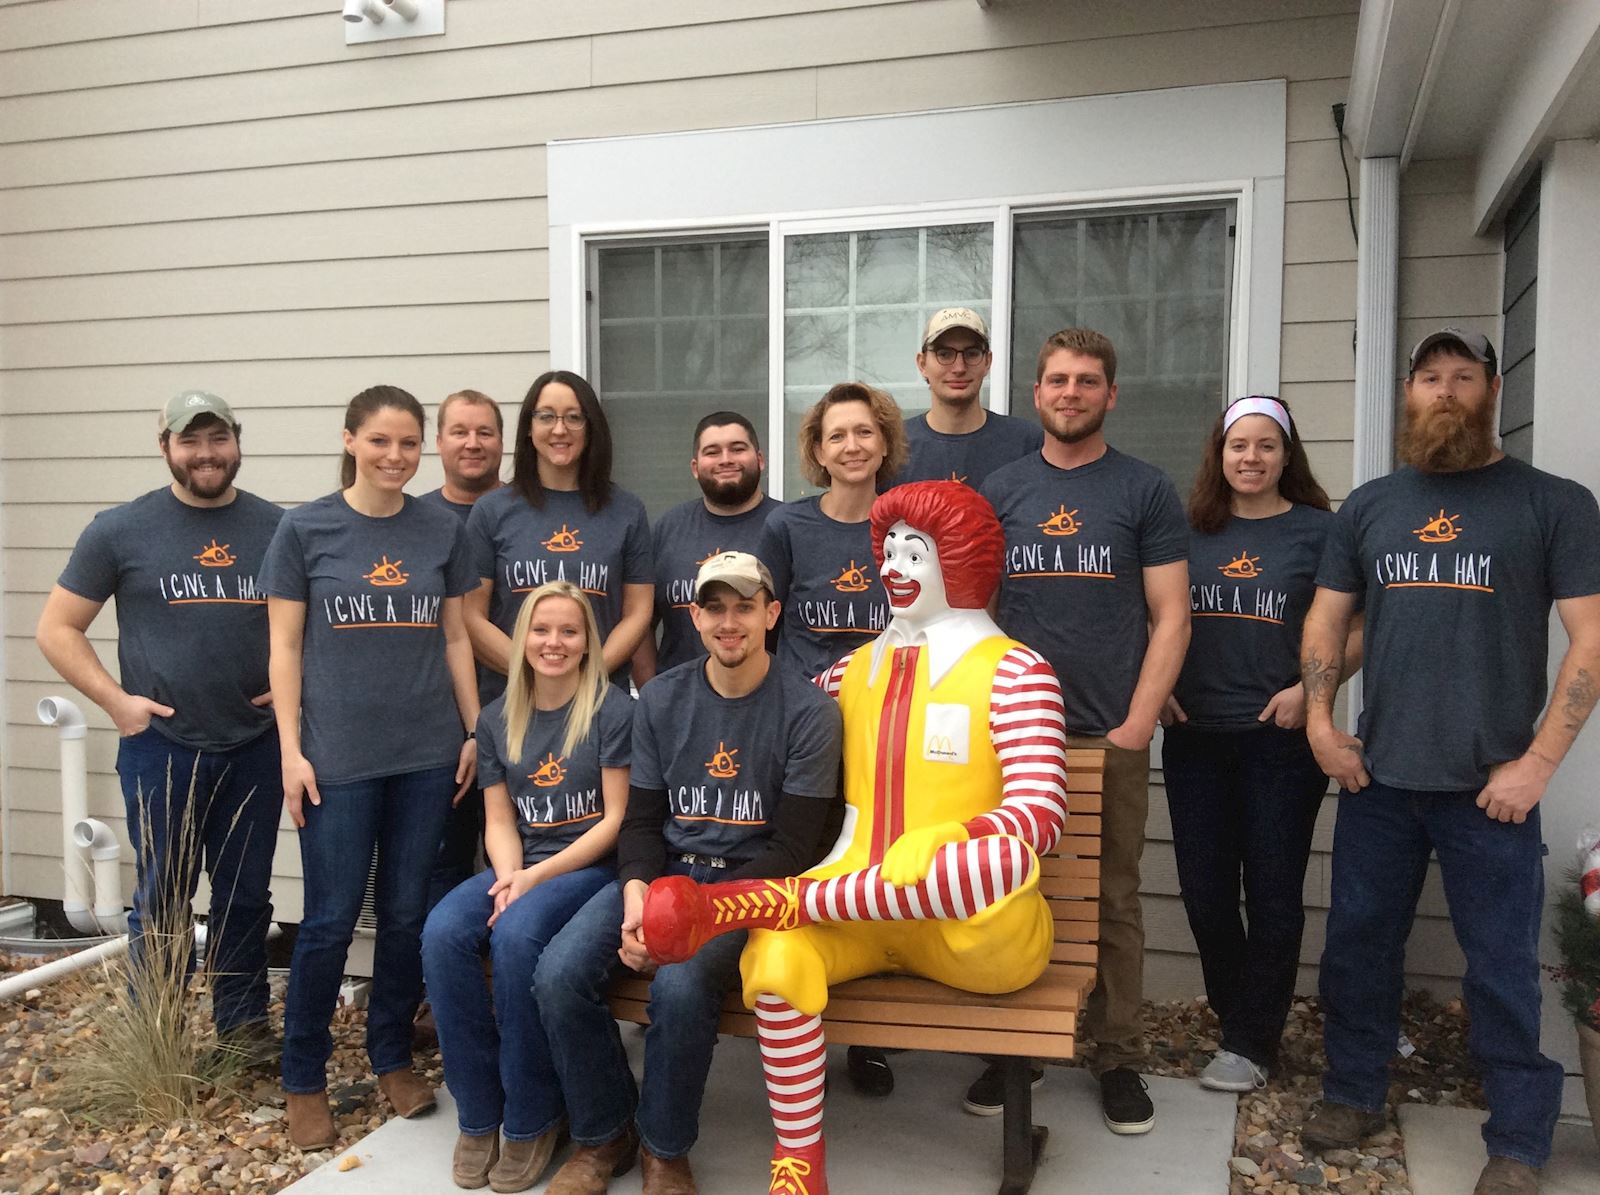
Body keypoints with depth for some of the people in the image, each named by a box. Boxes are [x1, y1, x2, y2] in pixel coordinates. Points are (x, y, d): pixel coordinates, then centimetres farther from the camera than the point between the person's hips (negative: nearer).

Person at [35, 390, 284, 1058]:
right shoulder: (121, 529, -2)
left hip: (256, 746, 2)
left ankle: (243, 1020, 29)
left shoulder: (277, 527, 2)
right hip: (162, 747, -1)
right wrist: (114, 700, -8)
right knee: (163, 900, 9)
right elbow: (57, 629, 2)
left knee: (246, 895, 13)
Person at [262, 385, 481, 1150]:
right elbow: (285, 647, -1)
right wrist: (291, 751, -6)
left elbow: (455, 638, 9)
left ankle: (393, 1058, 28)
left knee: (407, 914, 11)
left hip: (427, 754, 3)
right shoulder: (305, 529, -2)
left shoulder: (442, 530, 5)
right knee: (330, 923, 3)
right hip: (338, 756, -2)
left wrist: (474, 732, 7)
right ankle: (304, 1080, 21)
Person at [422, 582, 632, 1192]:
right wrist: (508, 874, -12)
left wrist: (536, 878, -16)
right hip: (520, 867, 5)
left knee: (517, 934, -33)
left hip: (591, 867, -5)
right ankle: (478, 1116, -10)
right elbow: (500, 820, 10)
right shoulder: (497, 719, 11)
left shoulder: (613, 710, -5)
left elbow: (616, 819, -9)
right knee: (442, 932, -24)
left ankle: (531, 1120, -13)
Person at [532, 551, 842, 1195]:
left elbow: (792, 847, -8)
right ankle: (606, 1134, 7)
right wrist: (635, 897, -13)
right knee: (558, 974, -20)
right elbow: (641, 821, 9)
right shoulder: (660, 699, 7)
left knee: (679, 985, -32)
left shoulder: (808, 710, -6)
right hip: (662, 871, 4)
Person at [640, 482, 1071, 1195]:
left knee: (1009, 855, -39)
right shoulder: (856, 669, 17)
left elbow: (1040, 815, -14)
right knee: (776, 957, -30)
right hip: (854, 910, 4)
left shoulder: (1013, 671, -2)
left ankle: (750, 902, -31)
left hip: (976, 931, -3)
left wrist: (938, 845, -29)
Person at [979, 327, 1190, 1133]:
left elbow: (1171, 616, -1)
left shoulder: (1145, 491, 2)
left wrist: (1137, 724, -8)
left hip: (1111, 735, -2)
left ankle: (1119, 1057, 19)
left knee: (1114, 900, 5)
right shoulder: (1000, 491, 8)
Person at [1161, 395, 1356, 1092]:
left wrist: (1308, 689, -13)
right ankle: (1237, 1016, 27)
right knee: (1203, 889, 8)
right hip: (1194, 736, 3)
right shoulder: (1190, 530, 8)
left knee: (1271, 891, 3)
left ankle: (1250, 1043, 16)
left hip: (1281, 740, -3)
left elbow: (1359, 631, -1)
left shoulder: (1318, 530, 0)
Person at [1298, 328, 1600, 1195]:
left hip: (1491, 785, -3)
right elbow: (1326, 616, 14)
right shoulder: (1368, 506, 11)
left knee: (1502, 965, 4)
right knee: (1358, 942, 12)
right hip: (1377, 776, 4)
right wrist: (1319, 719, 0)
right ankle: (1354, 1094, 29)